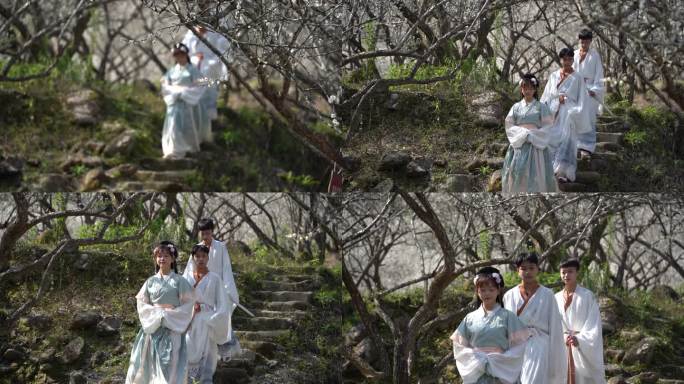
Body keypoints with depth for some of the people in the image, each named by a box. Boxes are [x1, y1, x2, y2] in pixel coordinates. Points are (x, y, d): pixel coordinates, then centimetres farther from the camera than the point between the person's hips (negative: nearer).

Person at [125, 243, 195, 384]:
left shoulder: (179, 281, 0)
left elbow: (188, 304, -4)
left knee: (169, 365, -7)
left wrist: (169, 314, -13)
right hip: (153, 326, 3)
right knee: (147, 364, 0)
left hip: (172, 328, -3)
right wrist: (156, 312, -11)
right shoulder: (151, 281, 7)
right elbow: (142, 303, 5)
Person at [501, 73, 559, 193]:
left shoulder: (541, 107, 5)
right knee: (517, 176, -5)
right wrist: (523, 134, -11)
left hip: (536, 146, -2)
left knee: (536, 177, -7)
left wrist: (531, 135, -11)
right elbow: (509, 127, 4)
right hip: (518, 146, 2)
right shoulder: (516, 107, 10)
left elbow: (546, 128, 0)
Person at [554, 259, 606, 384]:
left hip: (584, 348, -4)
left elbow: (593, 324, -10)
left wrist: (580, 339, -23)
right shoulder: (557, 298, 9)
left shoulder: (587, 296, -3)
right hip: (562, 347, 4)